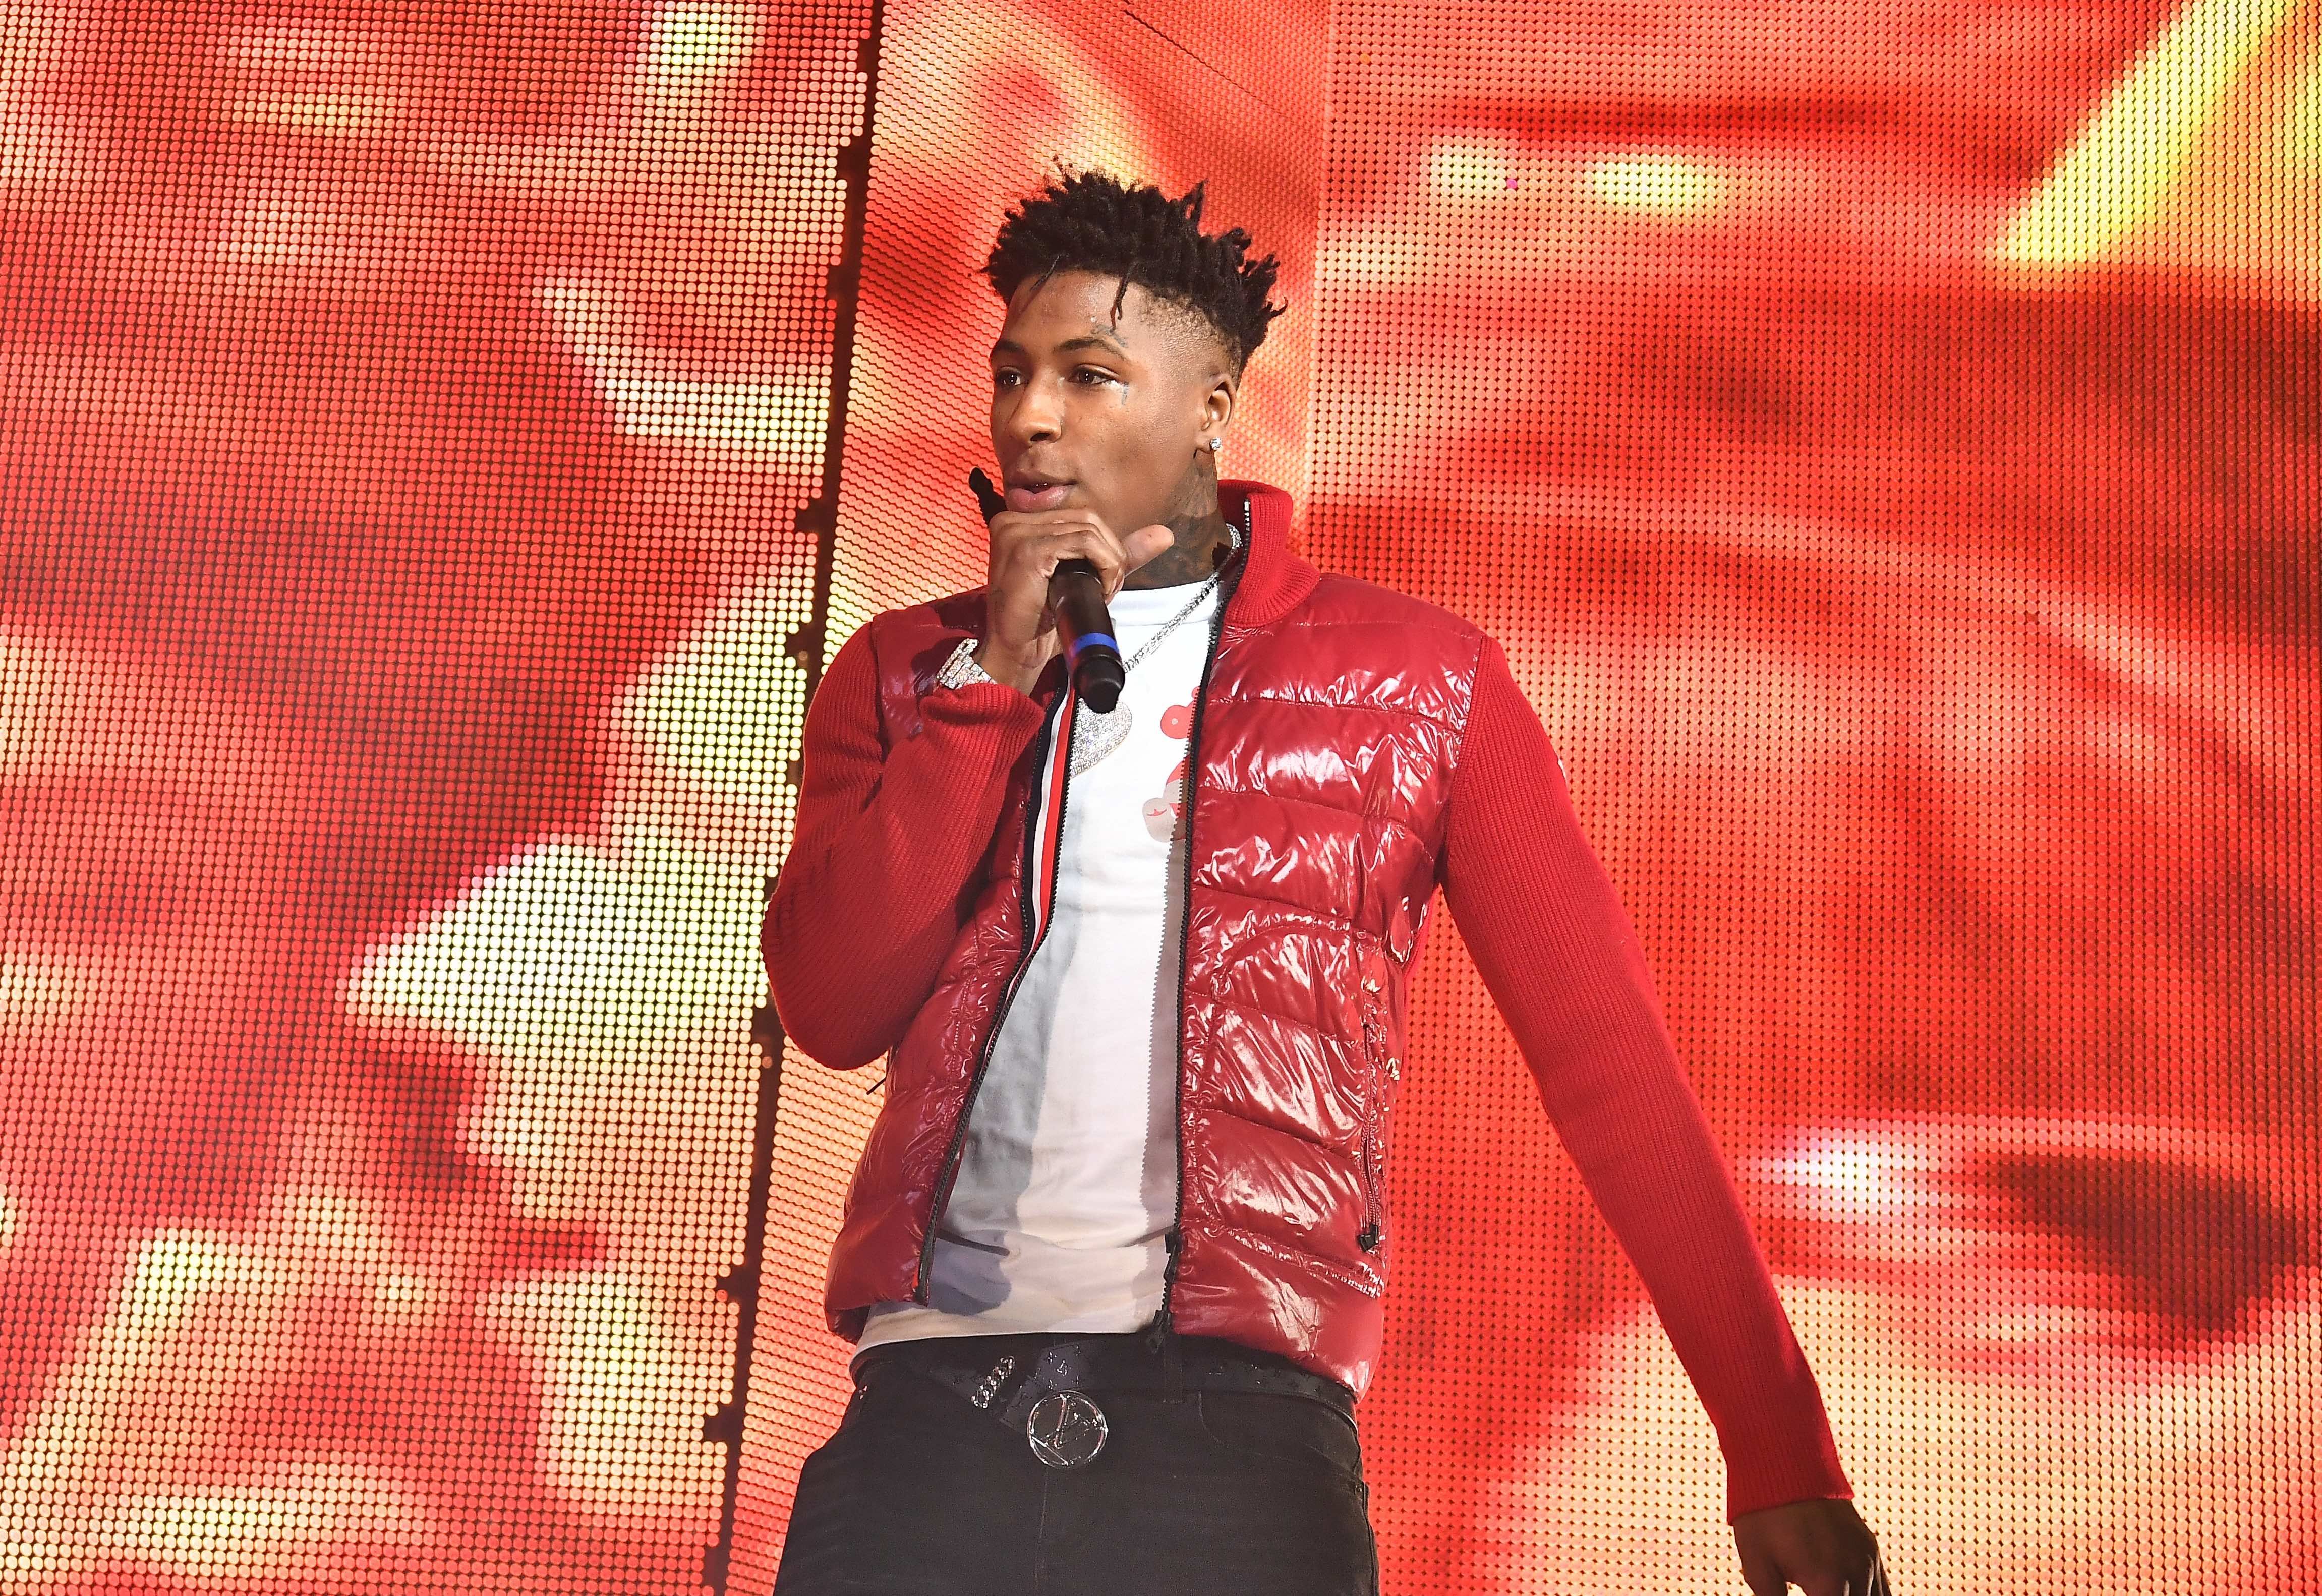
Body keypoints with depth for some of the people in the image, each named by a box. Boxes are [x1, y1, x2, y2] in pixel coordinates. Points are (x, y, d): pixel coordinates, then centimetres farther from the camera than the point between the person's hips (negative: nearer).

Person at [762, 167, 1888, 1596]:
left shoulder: (1415, 682, 8)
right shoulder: (909, 673, 15)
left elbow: (1609, 1056, 3)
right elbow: (832, 1009, 1)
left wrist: (1778, 1453, -3)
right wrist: (1001, 673, -4)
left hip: (1240, 1426, -2)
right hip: (933, 1406, 2)